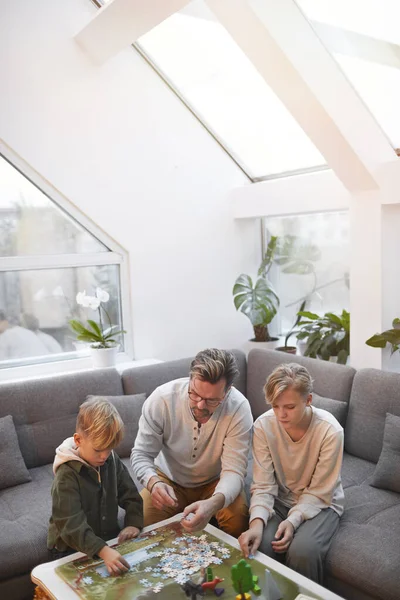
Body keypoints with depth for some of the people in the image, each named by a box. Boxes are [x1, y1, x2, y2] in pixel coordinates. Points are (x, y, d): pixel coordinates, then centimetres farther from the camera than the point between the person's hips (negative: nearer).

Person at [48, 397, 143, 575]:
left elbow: (130, 495, 6)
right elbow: (71, 523, -31)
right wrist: (103, 551, -42)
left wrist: (134, 523, -12)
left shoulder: (112, 461, -3)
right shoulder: (67, 475, -22)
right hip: (72, 548, -5)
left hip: (109, 538, 5)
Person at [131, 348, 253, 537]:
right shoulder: (161, 399, -26)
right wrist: (154, 483, -41)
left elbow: (234, 470, -28)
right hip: (169, 480, 1)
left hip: (215, 482, 0)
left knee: (238, 520, -28)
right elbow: (141, 454, -17)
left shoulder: (239, 409, -27)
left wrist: (214, 503, -50)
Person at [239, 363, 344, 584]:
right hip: (280, 499, 2)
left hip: (319, 503, -2)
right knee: (260, 544, -25)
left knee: (302, 550, -29)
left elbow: (319, 493, -16)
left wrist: (293, 520, -30)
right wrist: (257, 523, -34)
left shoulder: (330, 431, -25)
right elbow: (263, 485, -17)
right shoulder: (263, 425, -19)